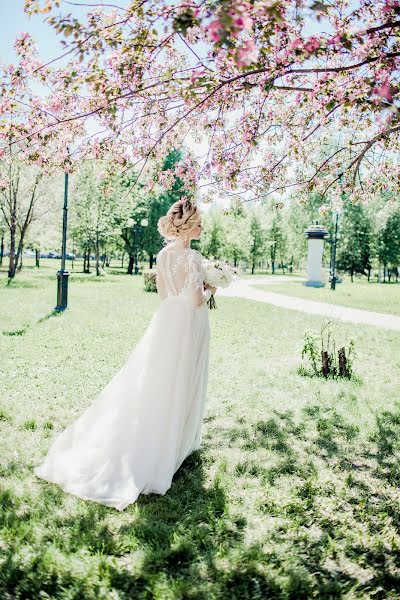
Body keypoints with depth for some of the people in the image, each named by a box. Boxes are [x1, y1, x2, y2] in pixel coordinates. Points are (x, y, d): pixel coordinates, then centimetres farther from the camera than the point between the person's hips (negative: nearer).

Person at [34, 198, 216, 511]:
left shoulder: (163, 254, 5)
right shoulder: (192, 256, -19)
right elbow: (196, 301, -22)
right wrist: (210, 290, -1)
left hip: (167, 320, 7)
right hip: (189, 325, -7)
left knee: (149, 380, 14)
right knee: (179, 384, 5)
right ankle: (173, 441, 19)